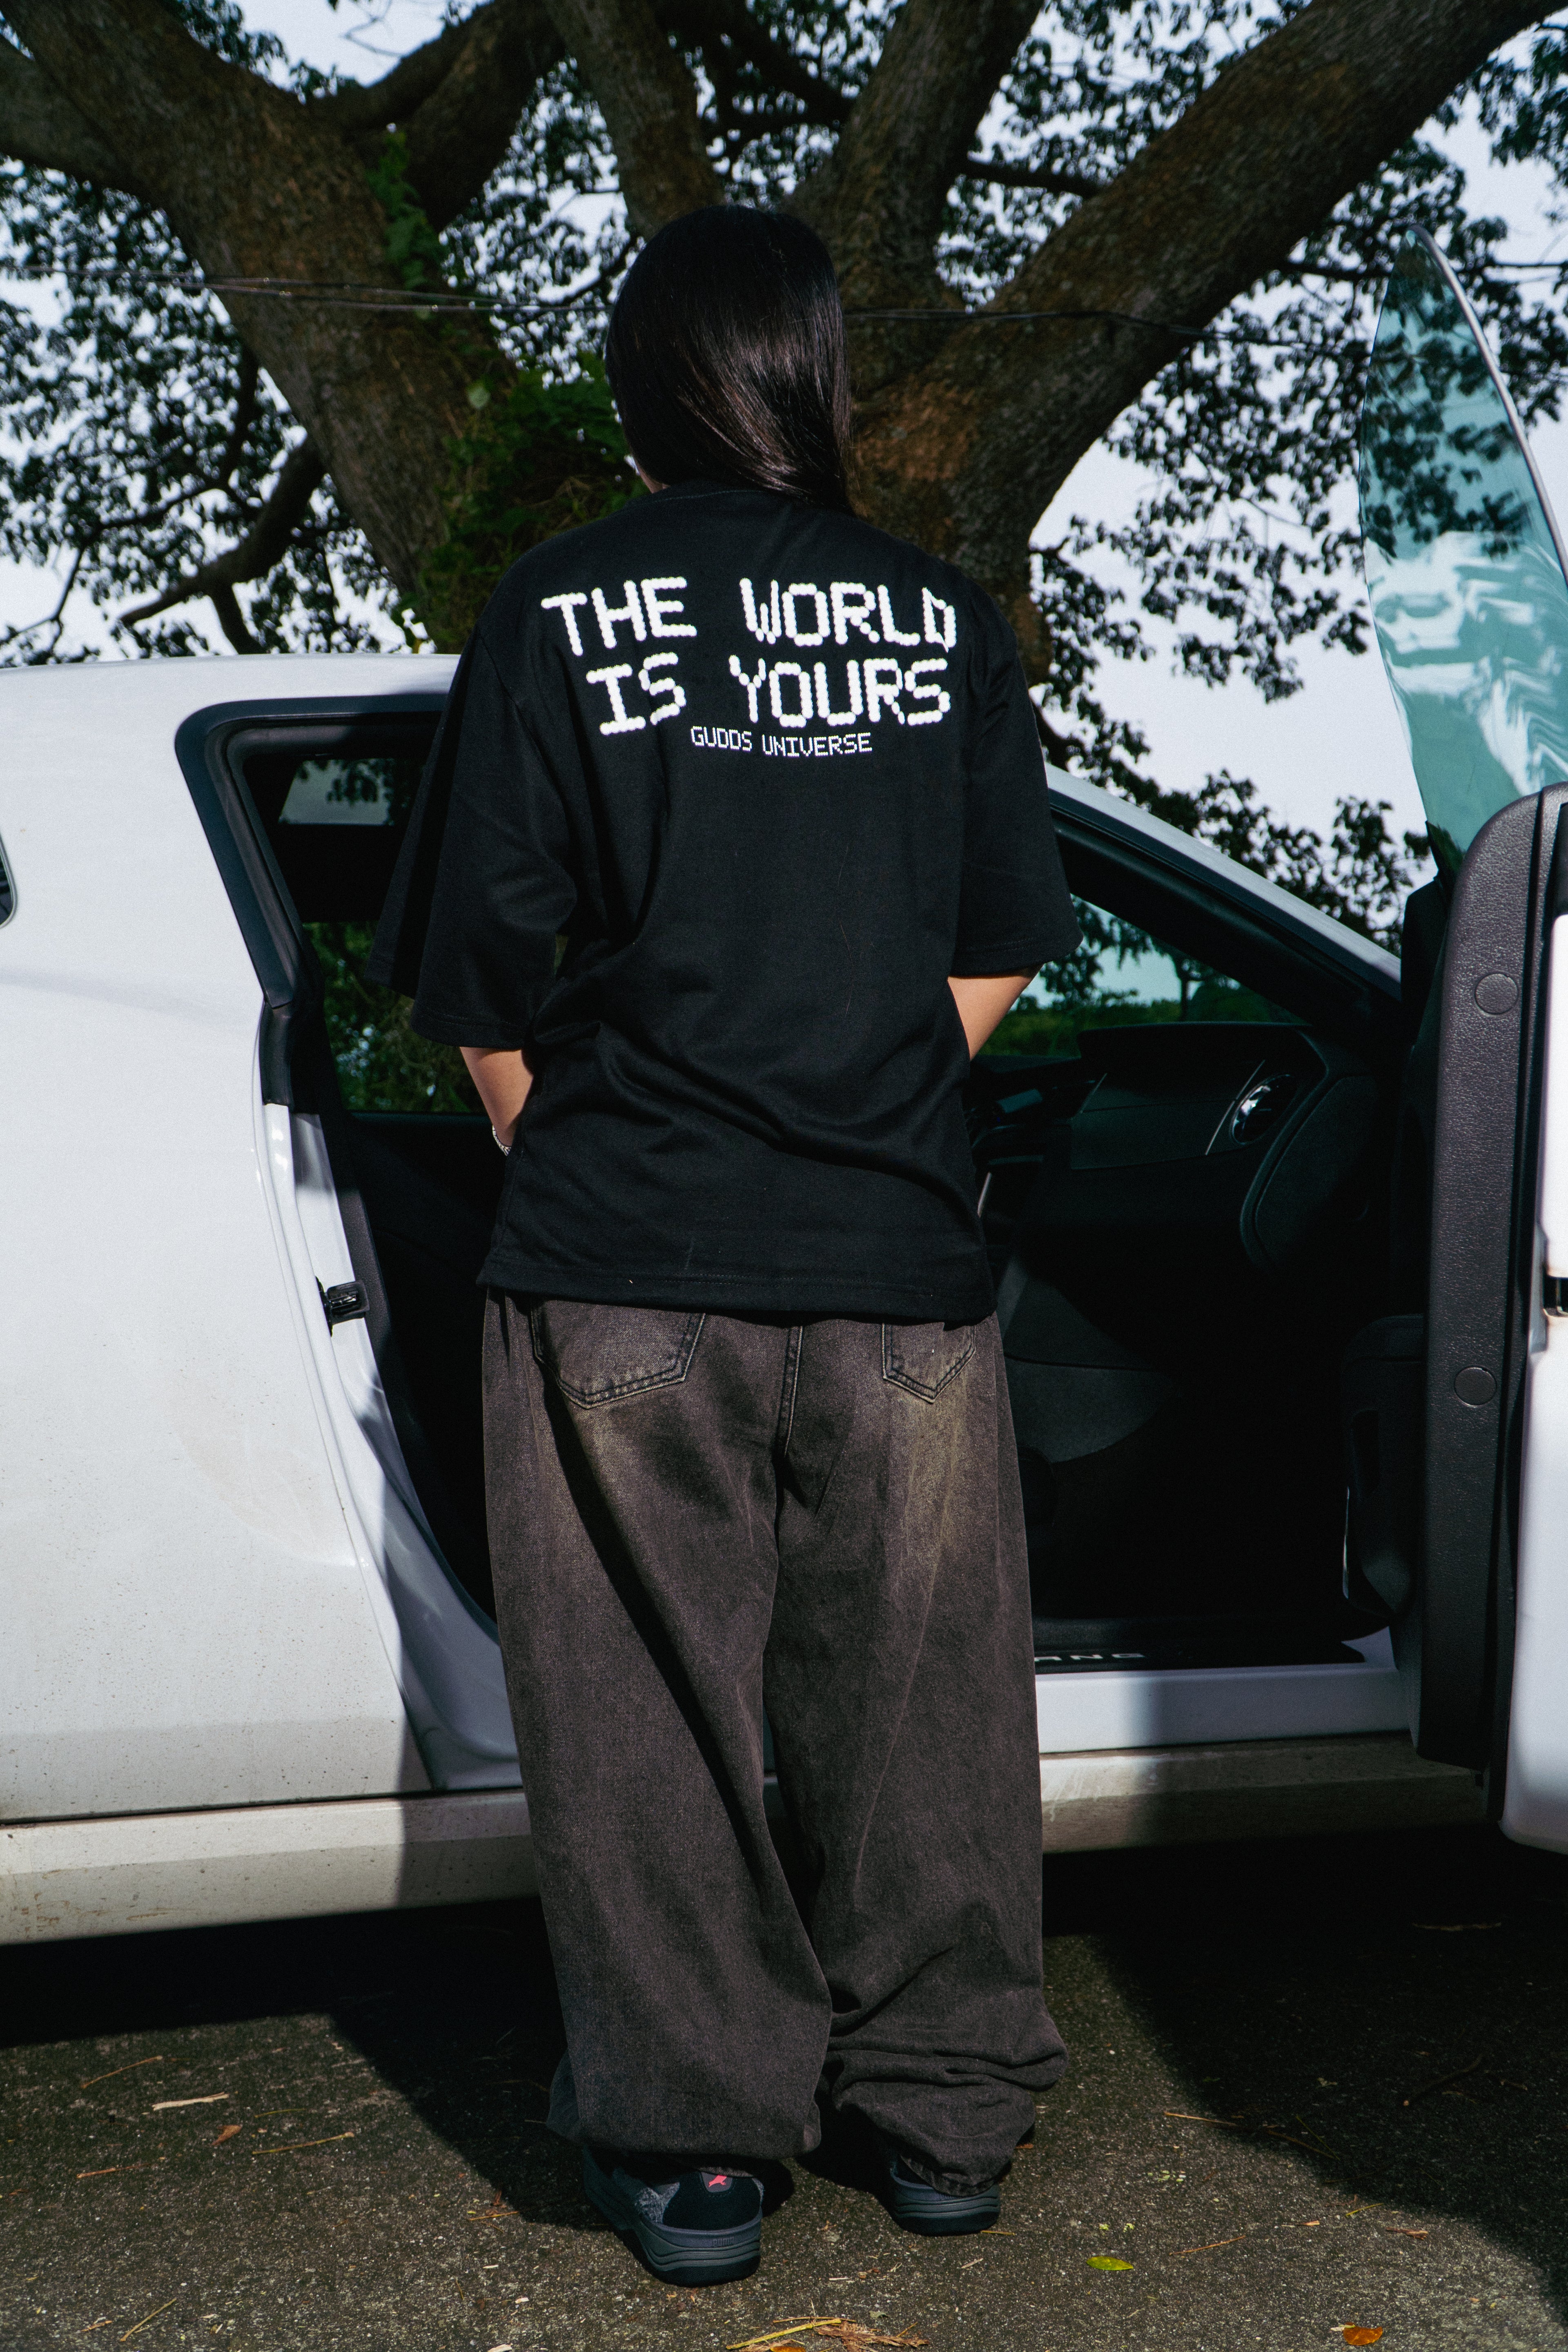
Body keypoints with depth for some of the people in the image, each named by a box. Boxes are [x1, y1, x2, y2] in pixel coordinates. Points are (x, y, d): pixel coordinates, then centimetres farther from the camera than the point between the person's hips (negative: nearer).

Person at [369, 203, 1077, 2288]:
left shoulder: (560, 612, -2)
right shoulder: (945, 617, 5)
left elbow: (483, 970, -2)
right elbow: (998, 958, 8)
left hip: (627, 1269, -2)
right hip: (900, 1259, 2)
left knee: (652, 1714, 8)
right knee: (913, 1702, 13)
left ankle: (692, 2140, 15)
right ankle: (943, 2111, 24)